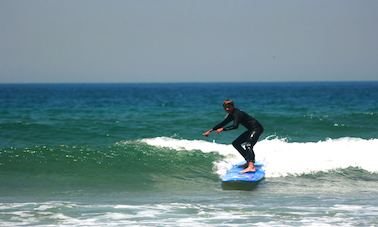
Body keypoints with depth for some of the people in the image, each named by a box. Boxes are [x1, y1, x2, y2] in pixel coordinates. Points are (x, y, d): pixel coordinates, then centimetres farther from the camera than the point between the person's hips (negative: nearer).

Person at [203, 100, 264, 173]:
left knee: (248, 145, -30)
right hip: (251, 130, 11)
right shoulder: (231, 114, 9)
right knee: (236, 143, 13)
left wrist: (223, 129, -30)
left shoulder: (237, 113, -21)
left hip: (257, 128, -11)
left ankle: (251, 166, -46)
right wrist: (210, 130, 18)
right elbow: (223, 123, 18)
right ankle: (249, 161, 14)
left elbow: (235, 126, -35)